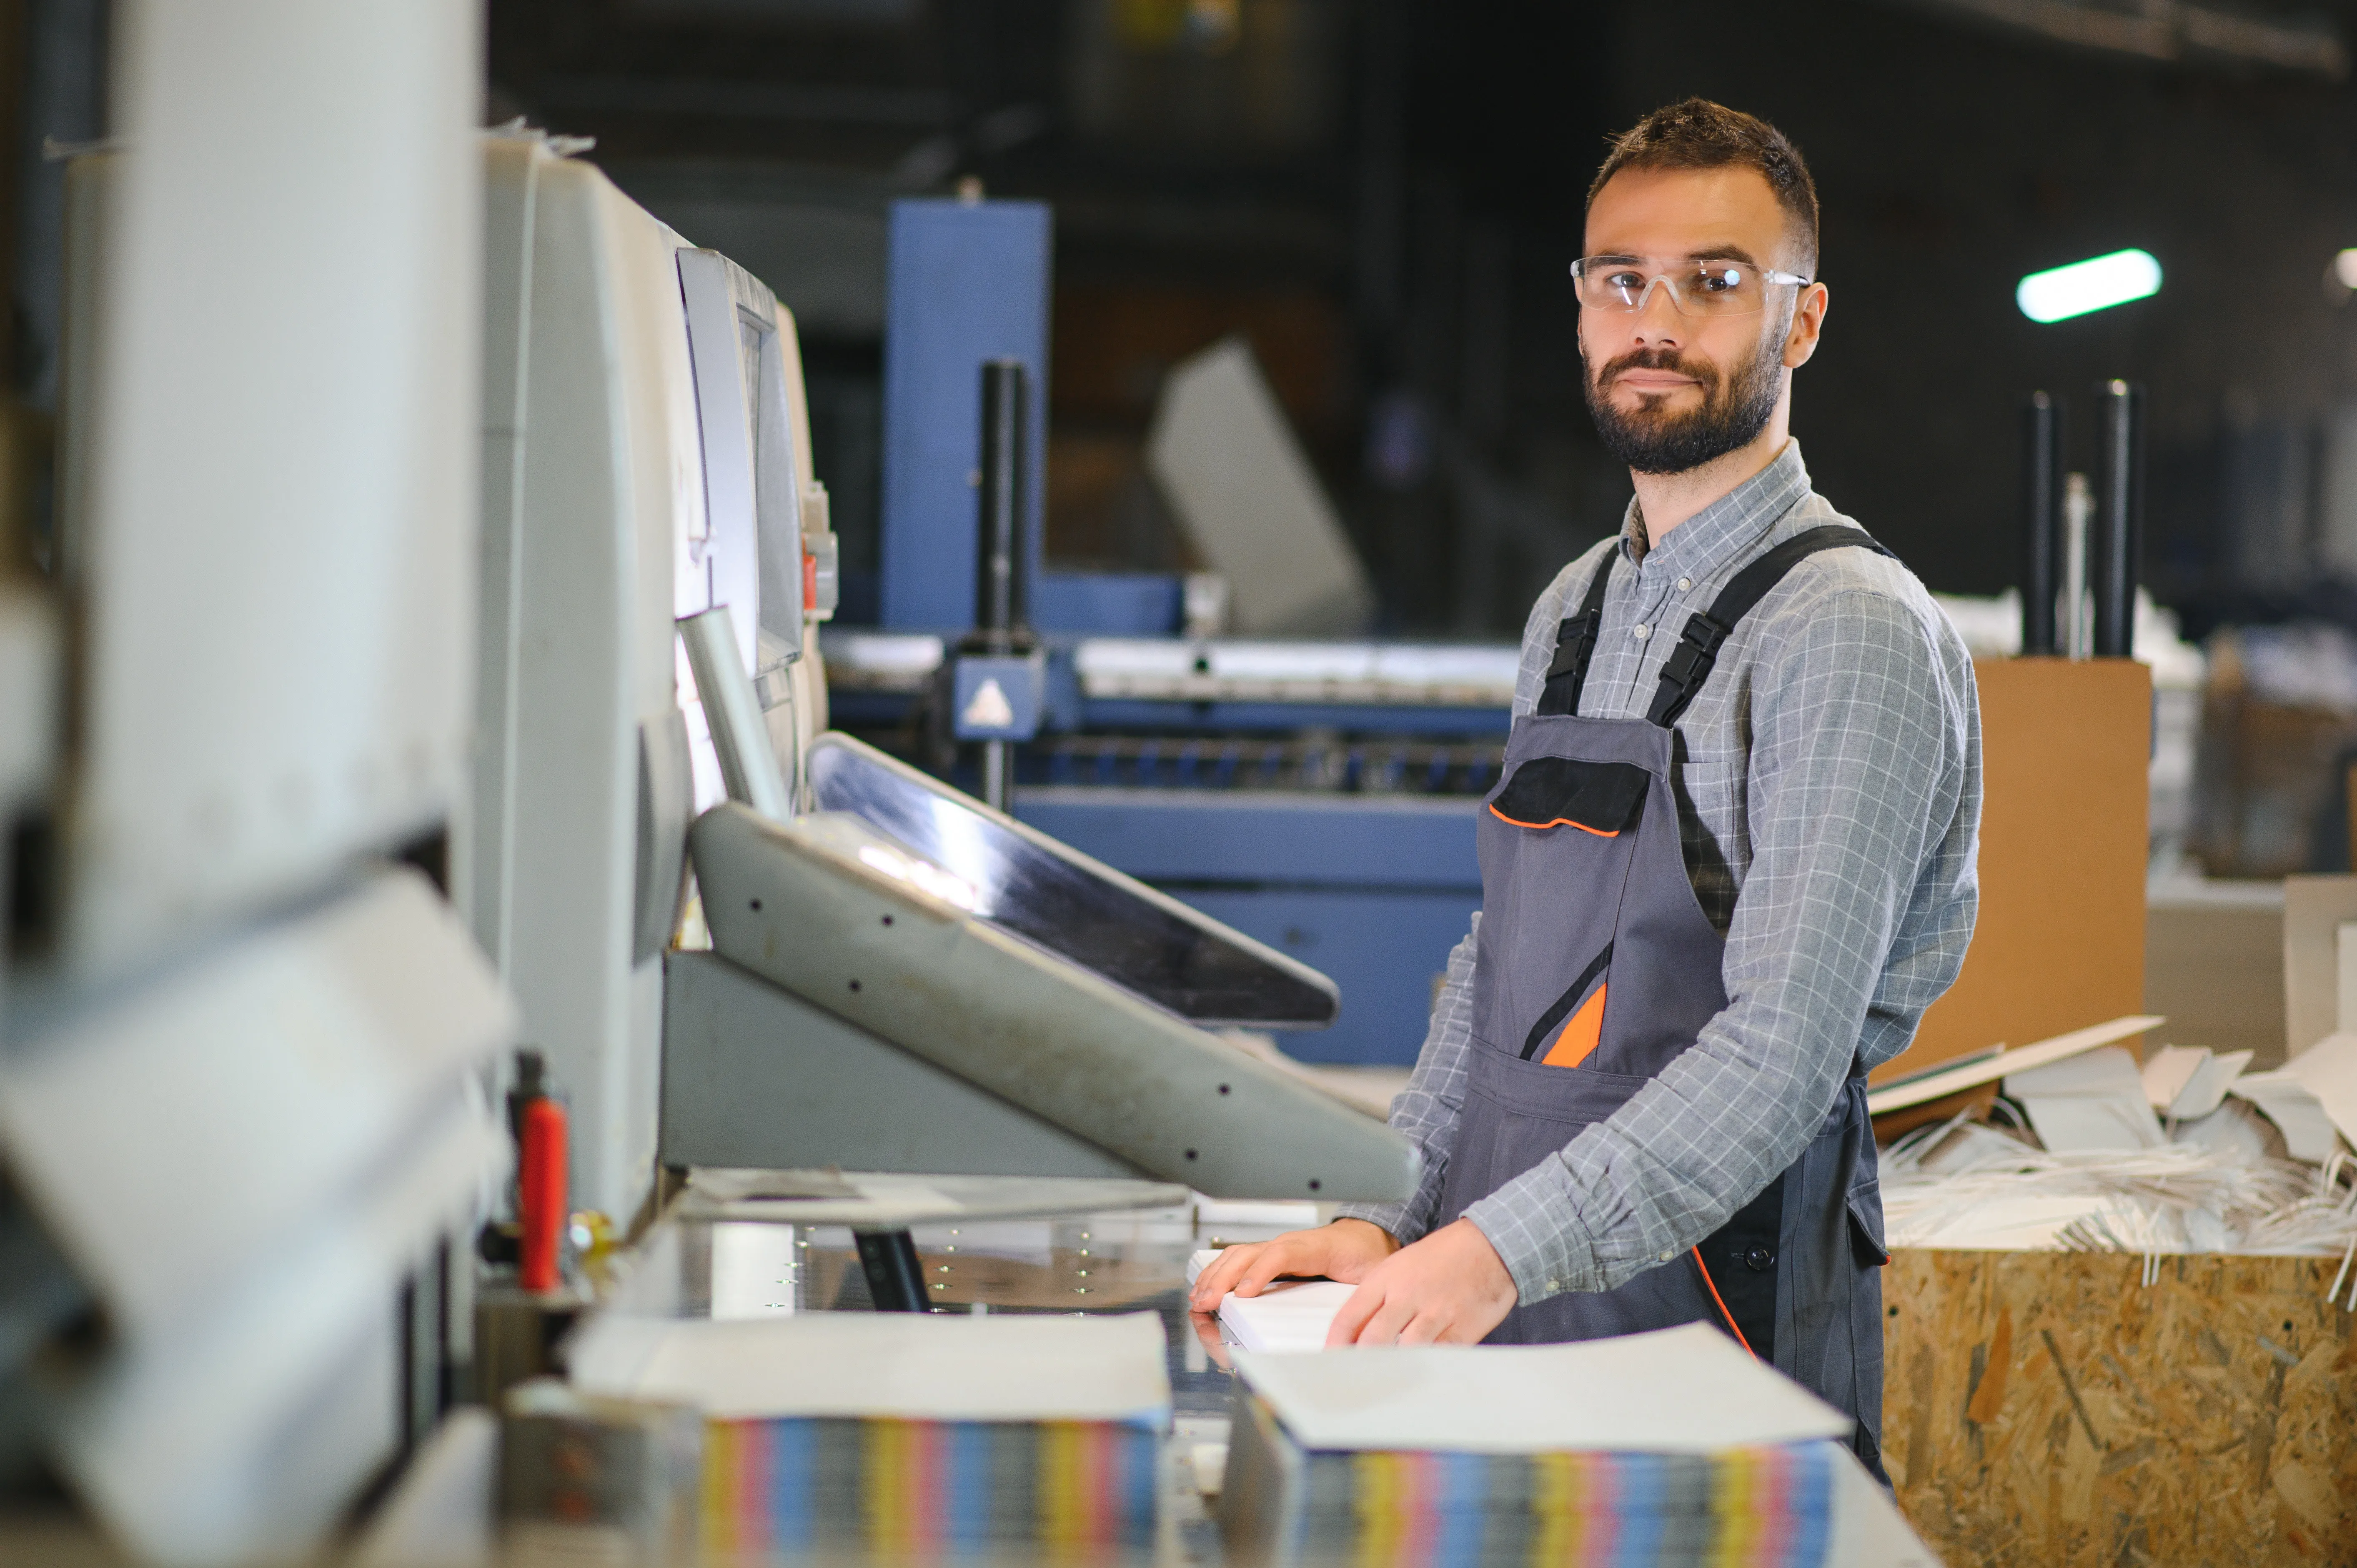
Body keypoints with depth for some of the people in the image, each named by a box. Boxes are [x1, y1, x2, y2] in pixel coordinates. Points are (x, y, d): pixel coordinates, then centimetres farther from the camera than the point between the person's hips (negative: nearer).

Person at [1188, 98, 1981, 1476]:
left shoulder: (1849, 634, -10)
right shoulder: (1575, 615, 15)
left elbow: (1782, 1057, -18)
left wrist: (1501, 1251, -25)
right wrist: (1387, 1221, 6)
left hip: (1720, 1351, -6)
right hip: (1505, 1332, 6)